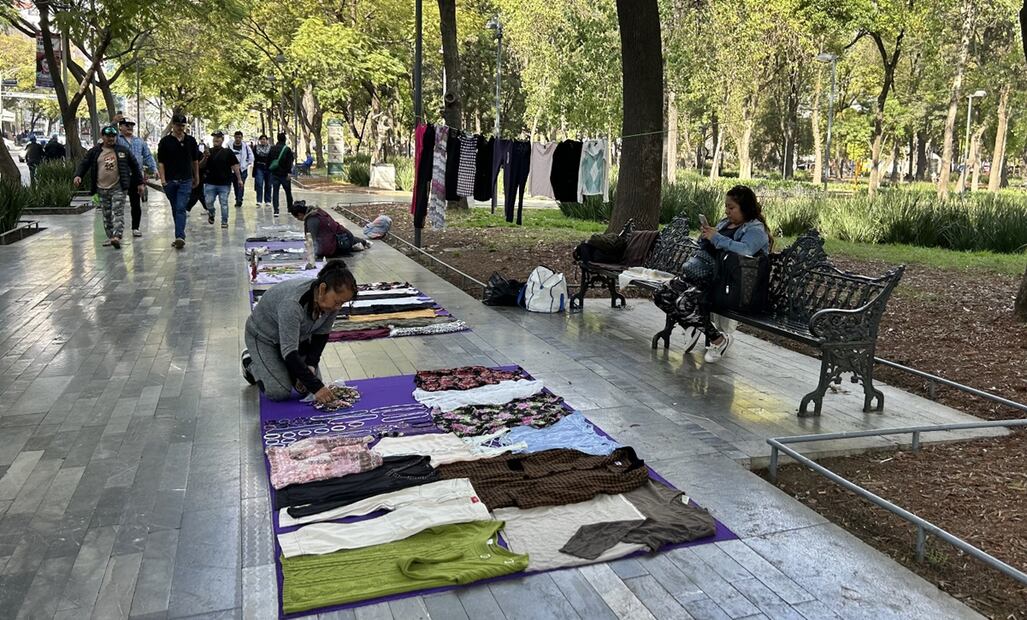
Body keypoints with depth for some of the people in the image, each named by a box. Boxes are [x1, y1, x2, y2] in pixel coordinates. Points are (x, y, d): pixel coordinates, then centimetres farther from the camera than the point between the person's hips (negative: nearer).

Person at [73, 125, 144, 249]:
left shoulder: (123, 151, 5)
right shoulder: (95, 152, 7)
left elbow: (134, 166, 11)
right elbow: (84, 163, 8)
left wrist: (140, 182, 9)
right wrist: (78, 175, -10)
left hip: (118, 188, -3)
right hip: (102, 189, 3)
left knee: (118, 213, -13)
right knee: (107, 215, 10)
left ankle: (117, 237, -23)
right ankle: (110, 237, 19)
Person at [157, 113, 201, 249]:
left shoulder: (191, 141, 7)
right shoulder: (165, 141, 2)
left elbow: (195, 160, 16)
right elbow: (160, 162, 1)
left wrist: (196, 177, 16)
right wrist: (162, 179, -8)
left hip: (186, 180, -1)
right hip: (170, 181, 1)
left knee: (181, 209, -12)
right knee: (175, 209, 10)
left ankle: (180, 236, -20)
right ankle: (180, 235, 21)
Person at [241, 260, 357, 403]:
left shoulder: (332, 300, -20)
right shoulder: (293, 302, -40)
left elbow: (321, 335, -7)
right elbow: (289, 351, -40)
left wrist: (310, 365, -17)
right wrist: (316, 387, -42)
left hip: (296, 335, 6)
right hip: (264, 336, -6)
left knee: (309, 384, -3)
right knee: (280, 392, -17)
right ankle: (250, 361, 8)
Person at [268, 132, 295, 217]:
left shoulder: (272, 148, 6)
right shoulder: (287, 149, -7)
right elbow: (289, 162, -15)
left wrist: (269, 168, 20)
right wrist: (289, 172, -17)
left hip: (275, 174, 3)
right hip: (284, 174, -3)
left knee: (275, 192, 0)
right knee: (288, 191, 12)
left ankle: (276, 210, -11)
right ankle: (290, 208, 22)